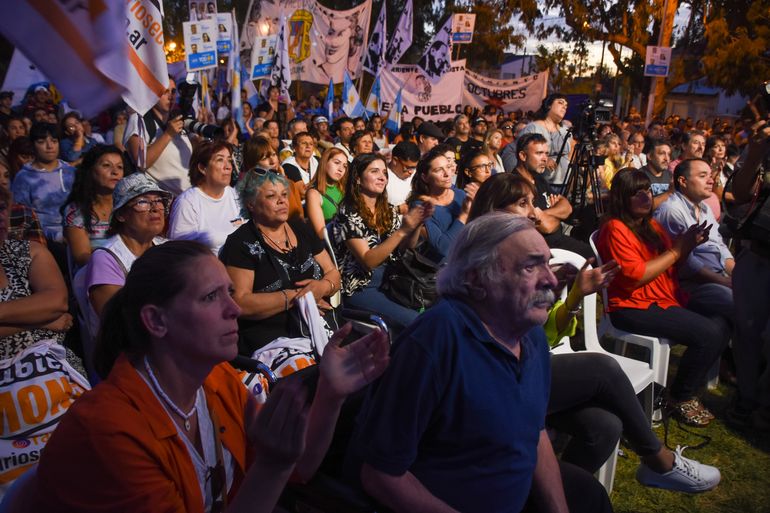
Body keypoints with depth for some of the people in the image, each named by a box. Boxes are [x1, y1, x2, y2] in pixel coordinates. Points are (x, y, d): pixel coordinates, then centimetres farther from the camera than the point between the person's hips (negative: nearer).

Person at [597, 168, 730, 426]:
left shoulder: (651, 225, 16)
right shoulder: (615, 229, -11)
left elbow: (671, 266, 21)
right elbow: (635, 275, -19)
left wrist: (689, 244, 1)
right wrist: (676, 250, -12)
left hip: (667, 300, 9)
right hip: (632, 308, -9)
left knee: (721, 325, -8)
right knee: (707, 334, -20)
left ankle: (691, 388, 9)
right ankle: (681, 398, -1)